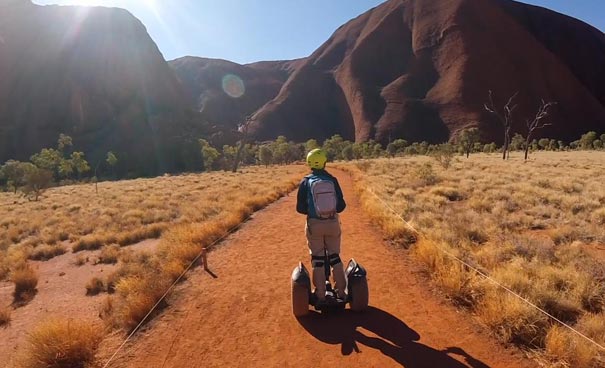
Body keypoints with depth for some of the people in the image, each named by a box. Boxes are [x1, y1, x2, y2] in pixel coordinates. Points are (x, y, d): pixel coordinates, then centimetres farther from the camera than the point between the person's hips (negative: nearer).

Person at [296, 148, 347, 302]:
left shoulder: (305, 182, -6)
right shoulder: (332, 180, -3)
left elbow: (300, 208, -4)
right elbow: (341, 205, 0)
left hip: (314, 224, -1)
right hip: (332, 223, 2)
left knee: (317, 259, 10)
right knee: (335, 257, 15)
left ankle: (321, 295, 15)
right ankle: (341, 291, 21)